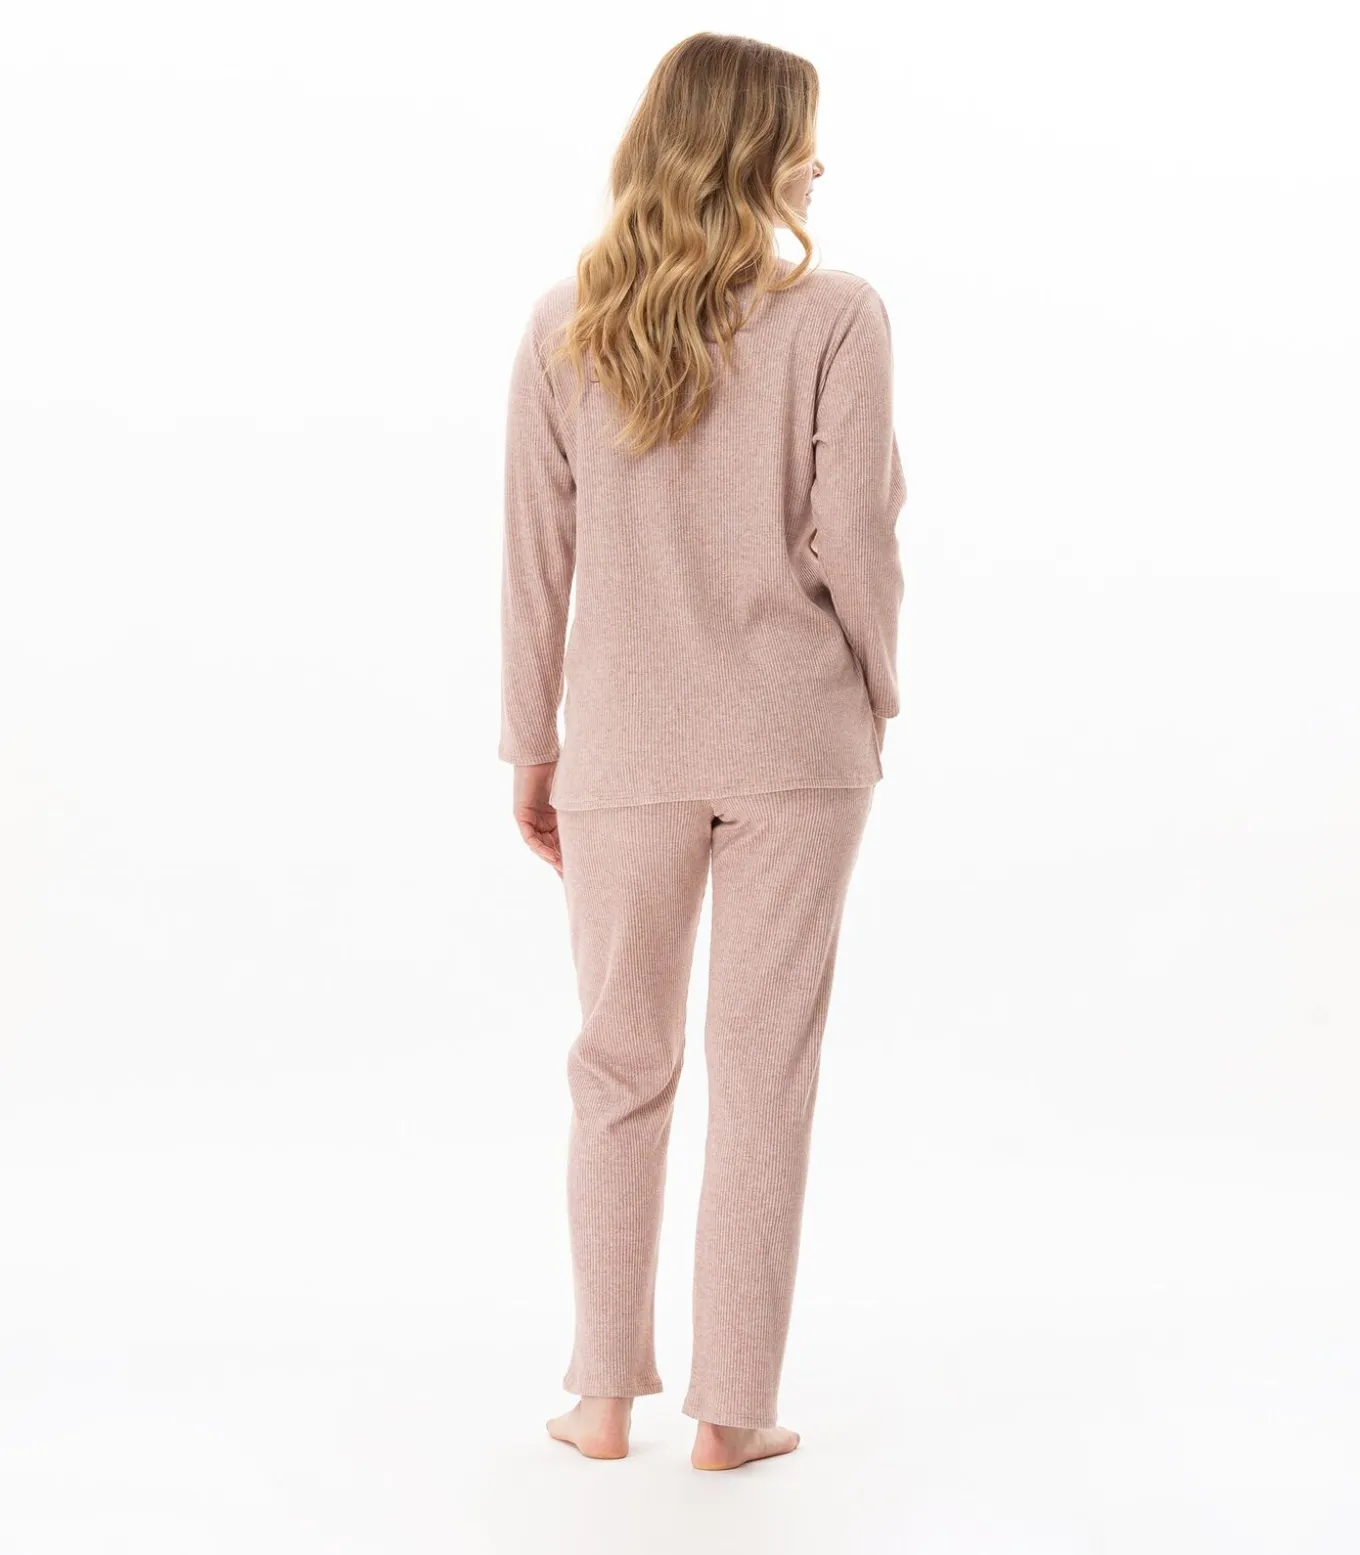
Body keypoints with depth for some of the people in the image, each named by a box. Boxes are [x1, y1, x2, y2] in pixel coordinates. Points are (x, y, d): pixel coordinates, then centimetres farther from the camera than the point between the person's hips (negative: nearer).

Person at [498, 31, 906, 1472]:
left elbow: (536, 556, 1)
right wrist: (876, 693, 7)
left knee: (619, 1067, 14)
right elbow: (850, 539, -10)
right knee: (763, 1070, 7)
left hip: (625, 748, 2)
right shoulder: (834, 315, -8)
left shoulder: (564, 326, 0)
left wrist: (533, 746, 10)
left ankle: (604, 1395, 21)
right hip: (796, 742, -2)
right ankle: (733, 1407, 14)